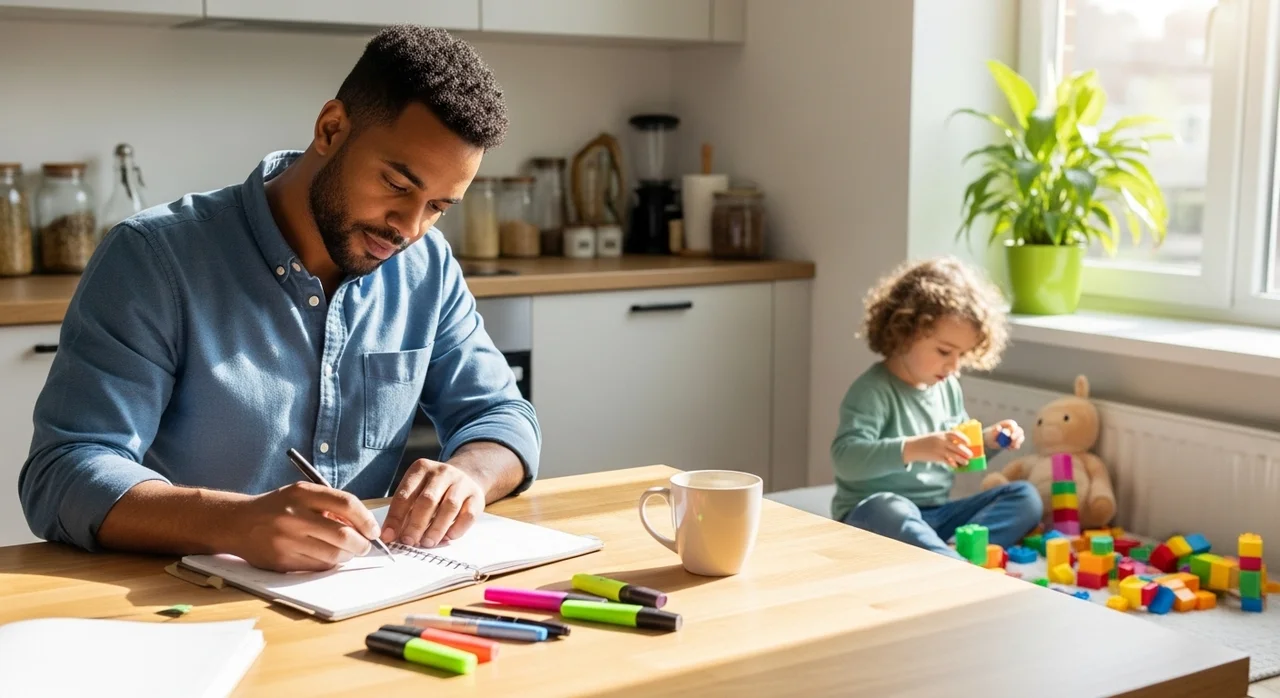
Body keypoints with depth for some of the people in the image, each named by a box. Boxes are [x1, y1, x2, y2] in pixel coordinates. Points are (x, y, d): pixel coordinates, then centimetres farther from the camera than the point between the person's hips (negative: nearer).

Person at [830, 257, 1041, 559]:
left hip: (936, 513, 8)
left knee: (1025, 497, -3)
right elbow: (845, 457, -28)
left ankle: (952, 552, -27)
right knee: (886, 508, -40)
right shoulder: (873, 390, -14)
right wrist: (914, 448, -39)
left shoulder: (948, 388, 11)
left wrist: (989, 441, 6)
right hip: (875, 514, -8)